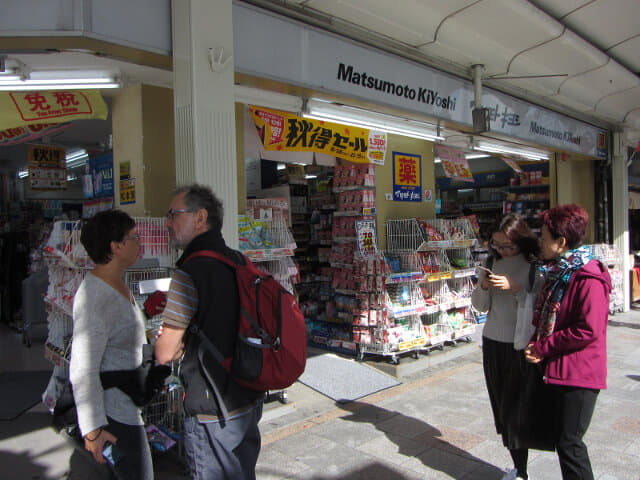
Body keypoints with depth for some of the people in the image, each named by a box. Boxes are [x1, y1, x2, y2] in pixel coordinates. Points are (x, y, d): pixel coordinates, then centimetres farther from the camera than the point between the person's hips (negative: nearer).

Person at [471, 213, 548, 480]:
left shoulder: (535, 266, -10)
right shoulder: (493, 263, 7)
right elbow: (480, 306, 10)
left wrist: (515, 288, -24)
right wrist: (483, 286, -9)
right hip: (493, 343, 6)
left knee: (515, 410, -3)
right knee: (501, 407, 13)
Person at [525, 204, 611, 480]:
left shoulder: (589, 278, -18)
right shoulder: (557, 272, 12)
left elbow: (588, 331, -24)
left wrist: (543, 347, -16)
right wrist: (536, 343, 2)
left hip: (578, 373, -9)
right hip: (556, 369, 9)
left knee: (569, 442, -3)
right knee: (560, 436, 18)